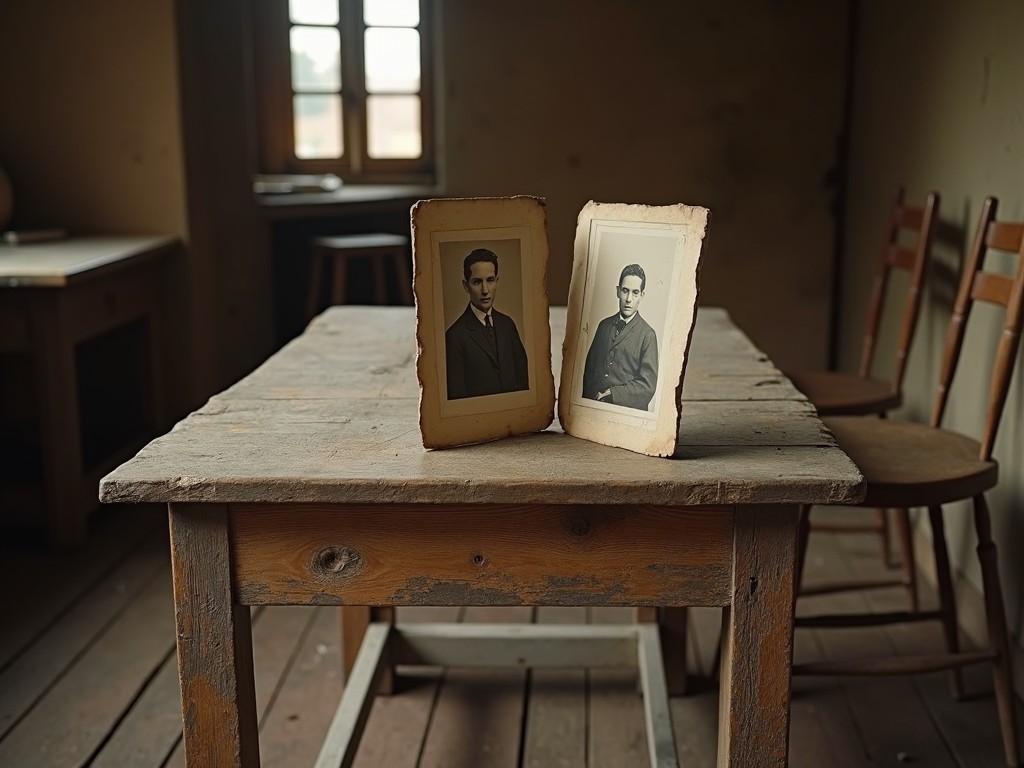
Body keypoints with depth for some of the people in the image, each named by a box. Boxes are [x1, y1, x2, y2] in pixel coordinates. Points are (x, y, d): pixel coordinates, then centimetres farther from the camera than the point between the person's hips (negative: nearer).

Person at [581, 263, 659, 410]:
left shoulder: (647, 335, -2)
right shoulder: (604, 325, 14)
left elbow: (647, 386, -5)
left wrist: (612, 394, -8)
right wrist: (590, 397, 2)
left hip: (628, 411, -3)